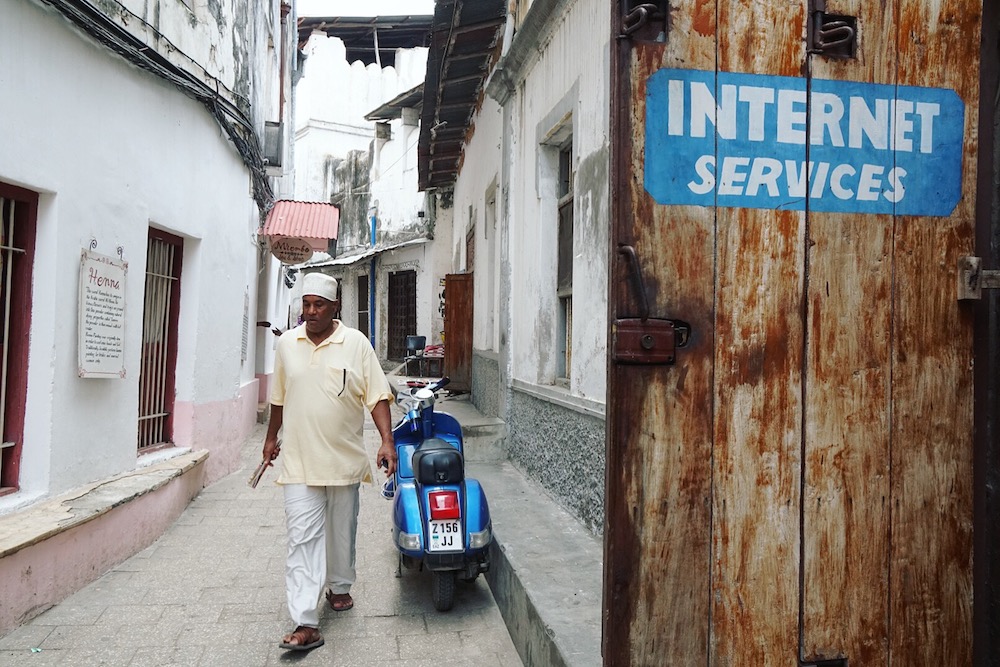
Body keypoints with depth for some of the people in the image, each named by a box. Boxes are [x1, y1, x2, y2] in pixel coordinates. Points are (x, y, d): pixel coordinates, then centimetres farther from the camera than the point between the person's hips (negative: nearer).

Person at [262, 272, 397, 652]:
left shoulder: (356, 343, -5)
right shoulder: (287, 343, 4)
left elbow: (377, 396, -7)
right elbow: (279, 398, 16)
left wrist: (387, 441, -16)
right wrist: (271, 438, 23)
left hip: (344, 459, 0)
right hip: (299, 461, 1)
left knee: (342, 531, 16)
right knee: (302, 538, -5)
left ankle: (339, 587, 40)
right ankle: (306, 624, -4)